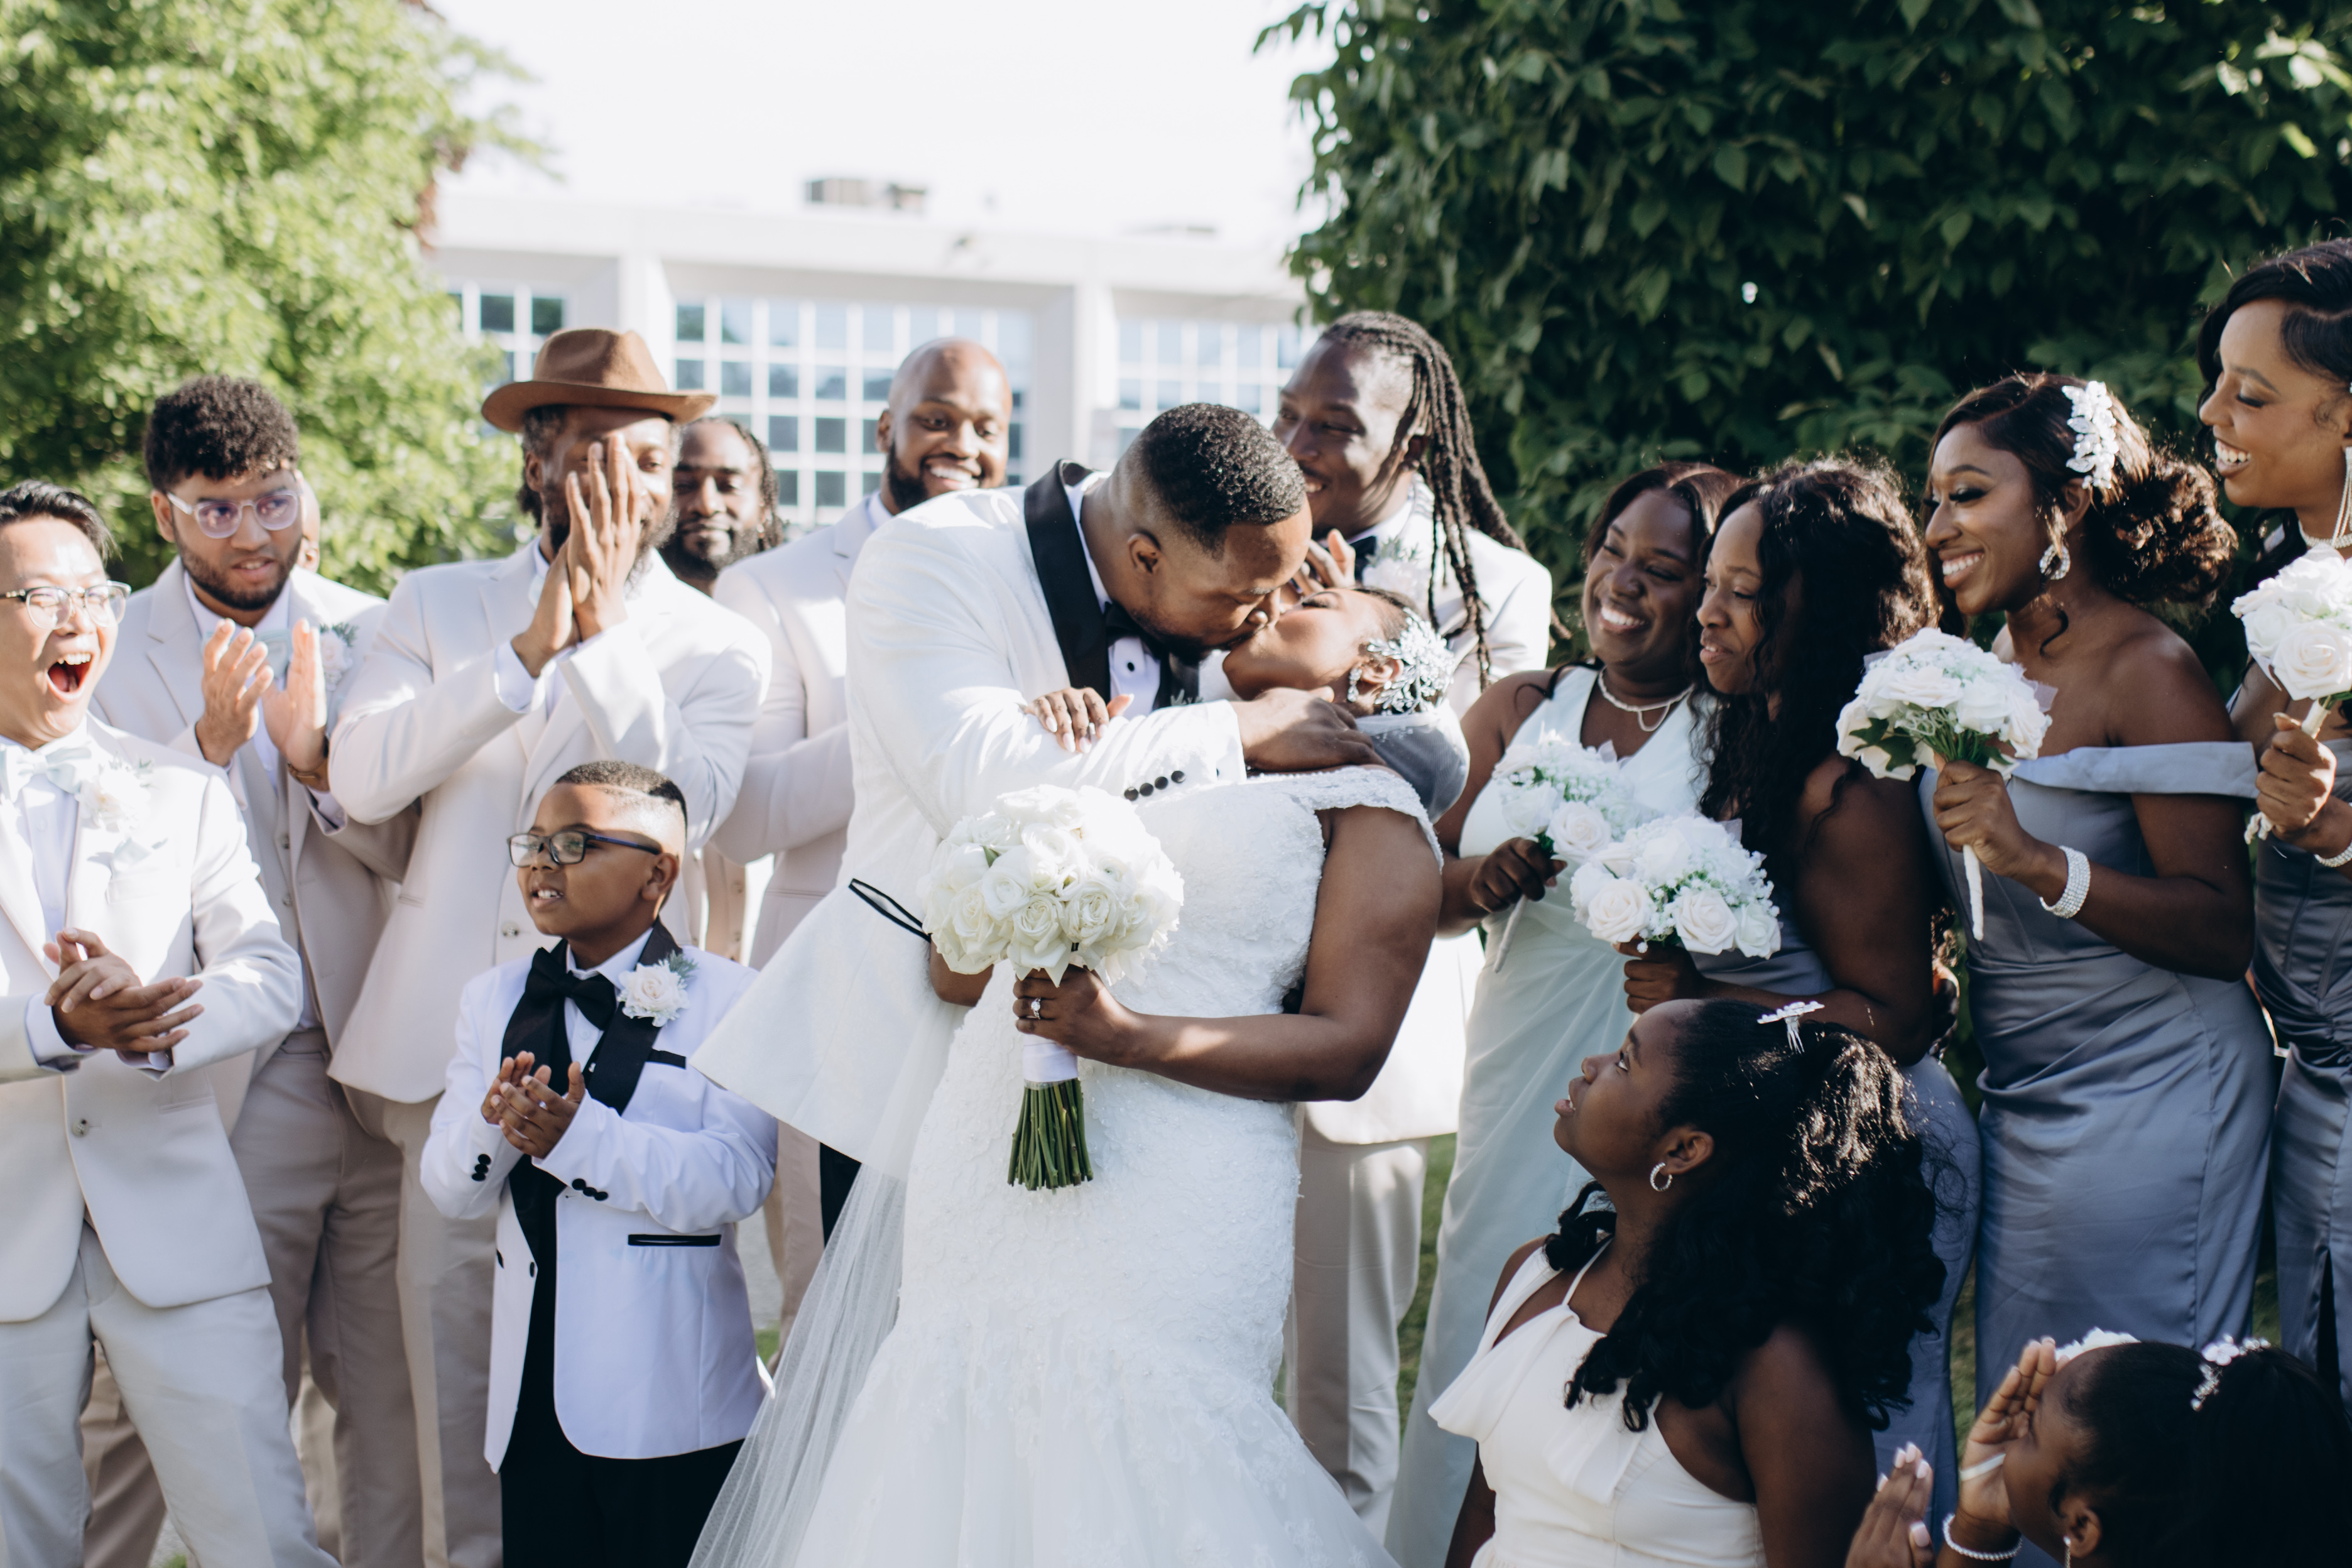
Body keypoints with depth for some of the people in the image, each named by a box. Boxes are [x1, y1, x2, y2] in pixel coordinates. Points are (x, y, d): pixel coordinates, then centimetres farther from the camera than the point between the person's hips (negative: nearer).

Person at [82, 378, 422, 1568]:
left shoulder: (367, 634, 5)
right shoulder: (113, 649, 1)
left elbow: (406, 848, 2)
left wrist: (317, 758, -17)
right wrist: (209, 741, -21)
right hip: (225, 1078, -2)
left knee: (389, 1382, 7)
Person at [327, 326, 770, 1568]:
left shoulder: (717, 645, 7)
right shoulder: (436, 604, 10)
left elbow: (677, 815, -10)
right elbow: (361, 777, -7)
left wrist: (604, 630, -14)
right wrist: (528, 650, -15)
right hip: (449, 1035, 1)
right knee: (451, 1323, 3)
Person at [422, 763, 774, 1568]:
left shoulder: (728, 997, -3)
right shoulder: (494, 998, 13)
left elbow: (734, 1180, -17)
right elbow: (449, 1190, 5)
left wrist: (576, 1136, -26)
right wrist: (495, 1126, -18)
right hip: (533, 1399, 5)